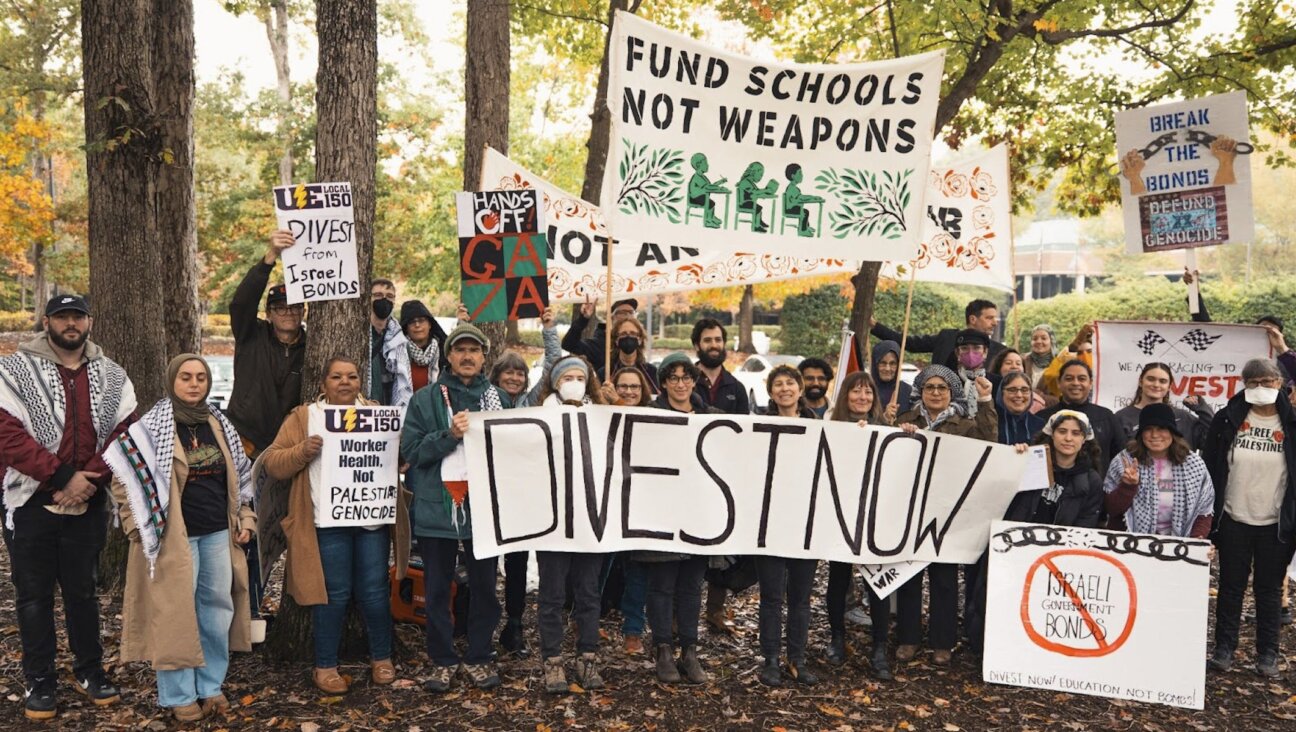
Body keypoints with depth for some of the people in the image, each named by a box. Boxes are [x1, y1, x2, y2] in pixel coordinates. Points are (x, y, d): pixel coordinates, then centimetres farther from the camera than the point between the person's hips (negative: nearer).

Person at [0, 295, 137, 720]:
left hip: (88, 504, 2)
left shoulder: (111, 377, 7)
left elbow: (124, 434, 0)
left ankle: (90, 670, 27)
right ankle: (40, 682, 18)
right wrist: (62, 477, -19)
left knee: (83, 590, 13)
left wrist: (87, 480, -14)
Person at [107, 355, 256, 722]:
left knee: (218, 609, 10)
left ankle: (211, 686, 23)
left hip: (218, 533, 5)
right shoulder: (151, 427, -7)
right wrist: (141, 527, -11)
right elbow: (124, 480, -6)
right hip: (175, 536, -5)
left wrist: (245, 519, 10)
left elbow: (239, 476, 16)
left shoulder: (219, 425, 9)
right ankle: (179, 695, 12)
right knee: (176, 614, 0)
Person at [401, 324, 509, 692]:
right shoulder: (426, 399, 4)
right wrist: (449, 435, -16)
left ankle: (479, 657, 23)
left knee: (484, 586, 8)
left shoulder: (500, 399, 9)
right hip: (437, 506, -1)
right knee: (437, 589, 8)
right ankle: (442, 659, 21)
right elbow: (411, 450, -5)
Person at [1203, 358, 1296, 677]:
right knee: (1231, 586, 9)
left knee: (1269, 589, 10)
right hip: (1234, 520, 0)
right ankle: (1224, 647, 18)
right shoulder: (1227, 419, -2)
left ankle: (1267, 653, 21)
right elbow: (1208, 467, 1)